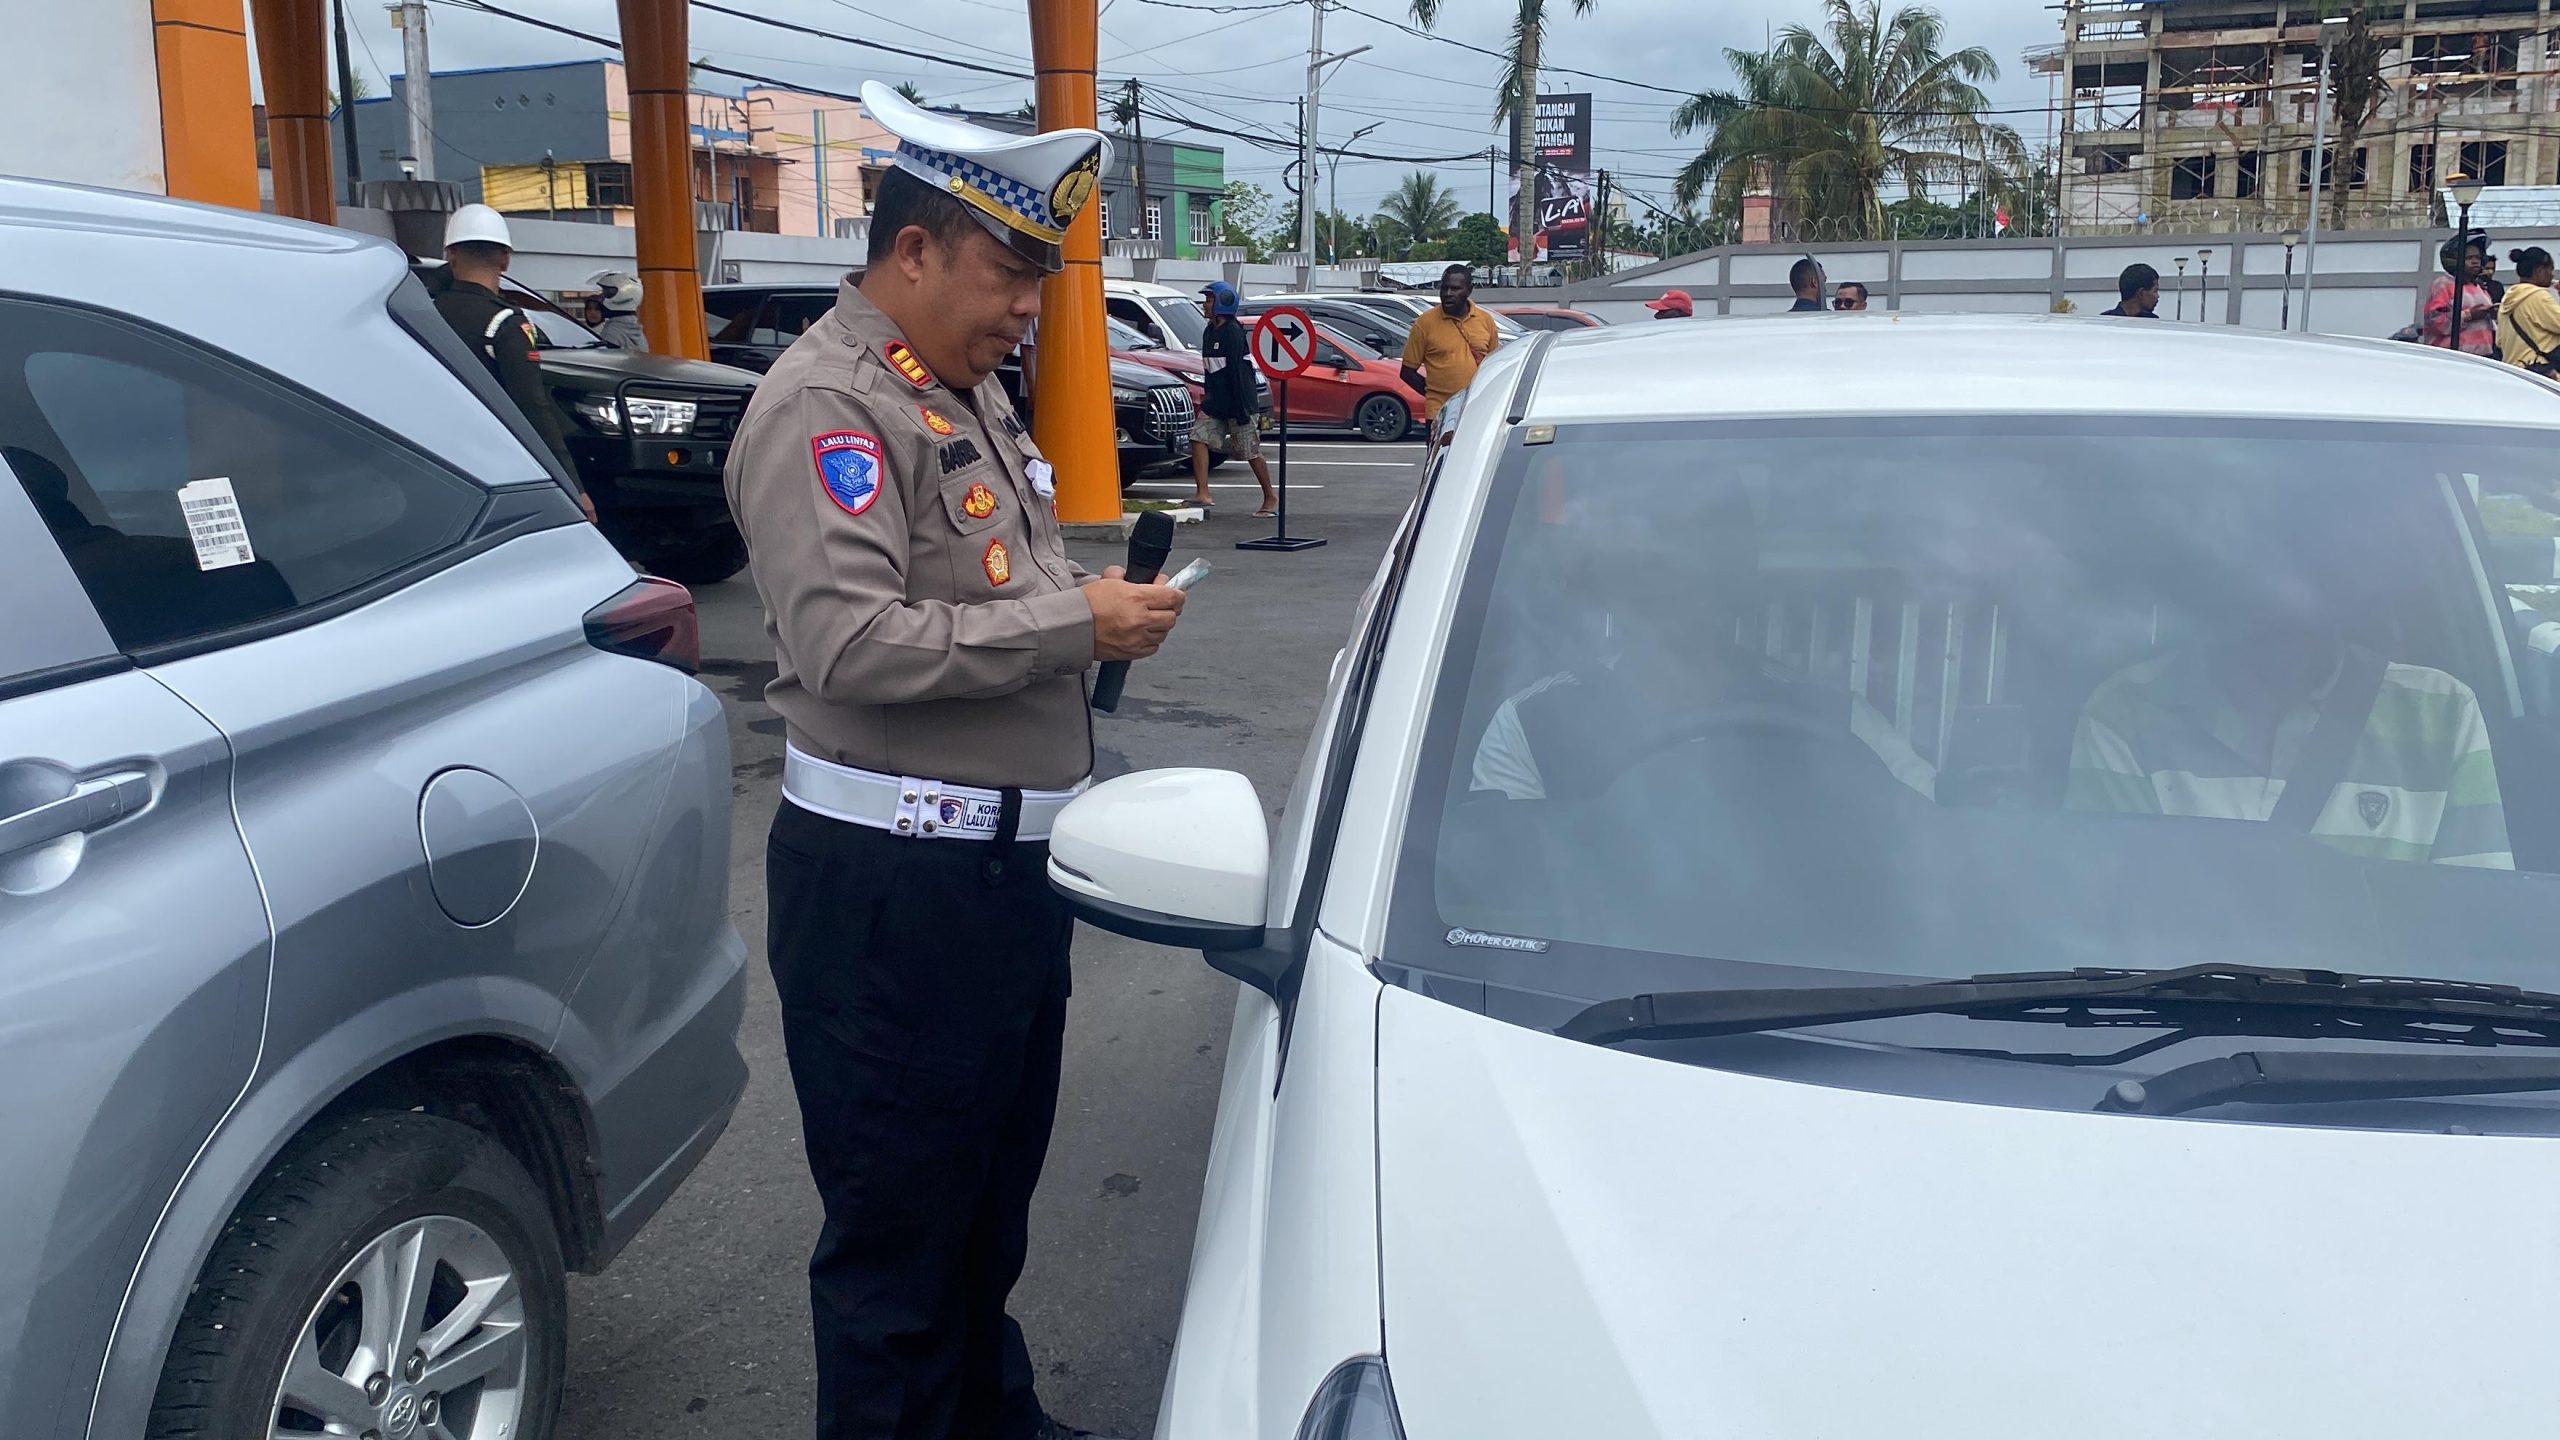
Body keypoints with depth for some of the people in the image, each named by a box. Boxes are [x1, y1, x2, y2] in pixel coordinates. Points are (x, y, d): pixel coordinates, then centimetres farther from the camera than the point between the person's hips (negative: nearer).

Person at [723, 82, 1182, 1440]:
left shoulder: (970, 389, 15)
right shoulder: (824, 405, -15)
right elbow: (851, 643, -27)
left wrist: (1099, 600, 7)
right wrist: (1073, 627, -21)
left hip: (1012, 858, 10)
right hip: (894, 883, -9)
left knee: (996, 1193, 23)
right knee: (899, 1226, 4)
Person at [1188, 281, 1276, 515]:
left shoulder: (1233, 332, -15)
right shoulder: (1209, 331, 11)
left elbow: (1237, 372, -19)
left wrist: (1242, 409, -22)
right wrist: (1207, 397, 21)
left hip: (1238, 402, -8)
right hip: (1215, 402, 8)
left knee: (1251, 451, 1)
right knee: (1199, 437, -8)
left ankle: (1270, 497, 17)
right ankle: (1202, 494, -9)